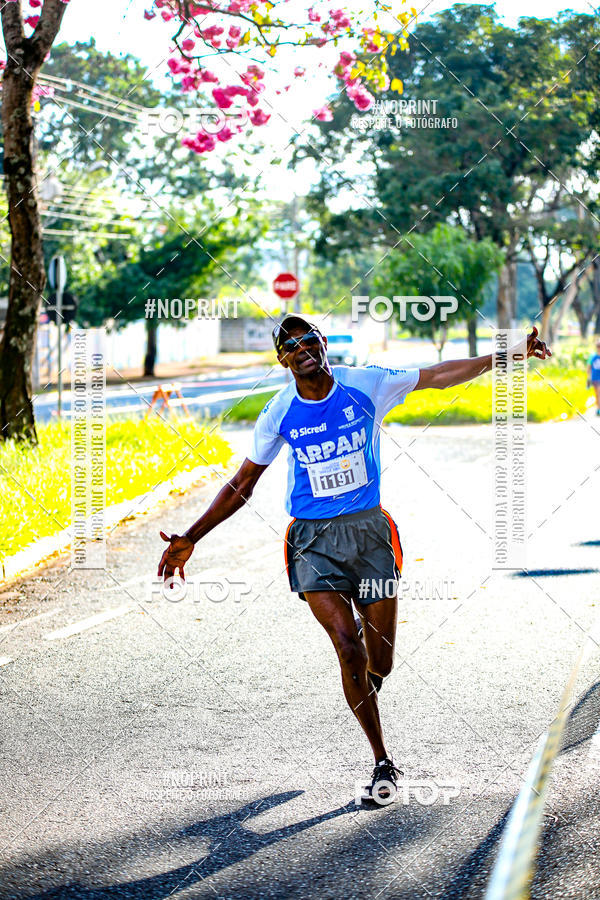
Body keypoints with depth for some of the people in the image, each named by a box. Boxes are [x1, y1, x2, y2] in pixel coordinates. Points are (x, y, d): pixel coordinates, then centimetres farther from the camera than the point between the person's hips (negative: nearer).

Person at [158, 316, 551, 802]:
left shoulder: (366, 384, -4)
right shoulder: (279, 414, -4)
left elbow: (440, 375, 2)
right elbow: (241, 485, 4)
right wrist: (191, 538, -2)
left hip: (369, 530, 1)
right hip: (314, 542, -1)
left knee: (379, 662, 2)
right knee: (348, 649, -16)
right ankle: (383, 762, -2)